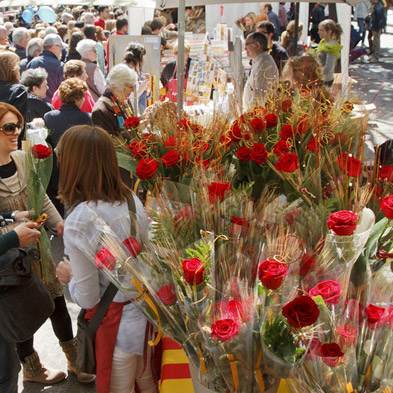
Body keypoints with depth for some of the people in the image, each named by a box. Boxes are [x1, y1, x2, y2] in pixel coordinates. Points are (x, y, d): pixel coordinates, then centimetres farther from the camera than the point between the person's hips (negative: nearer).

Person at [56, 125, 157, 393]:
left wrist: (69, 275, 2)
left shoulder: (79, 222, -25)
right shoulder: (132, 199, -6)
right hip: (146, 308, 6)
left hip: (118, 321, -6)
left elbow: (87, 299, -19)